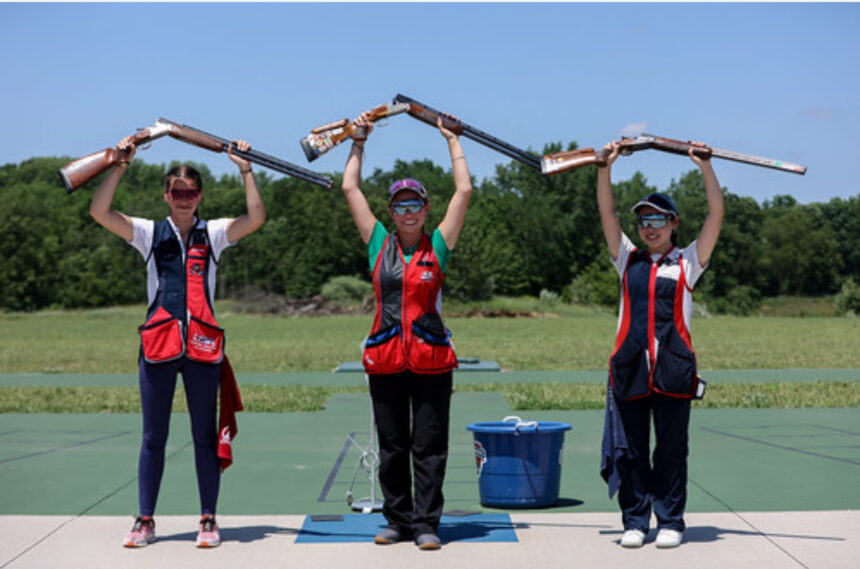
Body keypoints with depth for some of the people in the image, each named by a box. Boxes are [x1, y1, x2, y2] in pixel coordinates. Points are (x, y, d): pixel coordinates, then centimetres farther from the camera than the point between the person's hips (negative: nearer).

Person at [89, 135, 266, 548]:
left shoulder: (213, 233, 9)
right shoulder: (150, 233, 9)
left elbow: (256, 218, -6)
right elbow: (99, 211, -4)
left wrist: (246, 170, -9)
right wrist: (120, 164, -7)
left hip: (202, 345, 0)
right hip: (158, 343, 0)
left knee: (205, 436, 4)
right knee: (153, 437, 5)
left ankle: (208, 520, 11)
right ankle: (145, 521, 13)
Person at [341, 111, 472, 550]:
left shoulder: (438, 246, 4)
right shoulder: (379, 244, 7)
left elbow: (464, 190, 3)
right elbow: (350, 189, 11)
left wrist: (452, 140, 10)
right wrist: (359, 142, 16)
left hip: (431, 358, -2)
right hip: (385, 359, 2)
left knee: (429, 445, 1)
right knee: (391, 445, 8)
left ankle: (426, 524, 7)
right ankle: (398, 521, 18)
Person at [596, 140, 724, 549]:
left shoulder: (687, 263, 9)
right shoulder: (628, 260, 14)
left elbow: (716, 214, 3)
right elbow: (607, 213, 9)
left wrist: (705, 166, -4)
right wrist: (605, 166, -1)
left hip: (673, 370, -2)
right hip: (630, 368, 2)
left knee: (671, 449, 4)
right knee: (630, 449, 4)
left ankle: (670, 522, 14)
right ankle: (634, 522, 14)